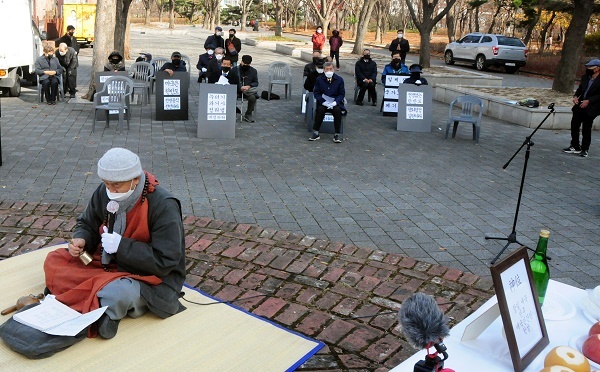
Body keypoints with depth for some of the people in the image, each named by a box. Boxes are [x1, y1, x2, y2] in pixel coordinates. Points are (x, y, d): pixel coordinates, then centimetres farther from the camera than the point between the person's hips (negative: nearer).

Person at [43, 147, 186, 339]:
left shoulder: (163, 206, -21)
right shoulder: (104, 193, -3)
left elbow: (165, 262, -21)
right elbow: (87, 224, 15)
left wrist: (121, 245, -26)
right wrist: (80, 240, -10)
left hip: (152, 278, -7)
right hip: (107, 266, 8)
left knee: (118, 293, -40)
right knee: (54, 261, -7)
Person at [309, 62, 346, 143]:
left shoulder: (339, 79, 3)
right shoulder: (319, 79, 4)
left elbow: (342, 94, 4)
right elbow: (316, 93, 3)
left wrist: (335, 102, -15)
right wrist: (323, 102, -15)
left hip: (335, 103, 0)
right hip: (323, 102, 0)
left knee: (337, 110, -32)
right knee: (320, 109, -32)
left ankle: (337, 134, -22)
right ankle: (316, 133, -23)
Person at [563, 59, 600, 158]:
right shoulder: (585, 77, 8)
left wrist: (588, 101, -20)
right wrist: (575, 96, 0)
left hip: (590, 108, -6)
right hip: (580, 106, 6)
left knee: (586, 129, 2)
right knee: (574, 125, 9)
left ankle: (585, 149, 16)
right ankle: (575, 147, 22)